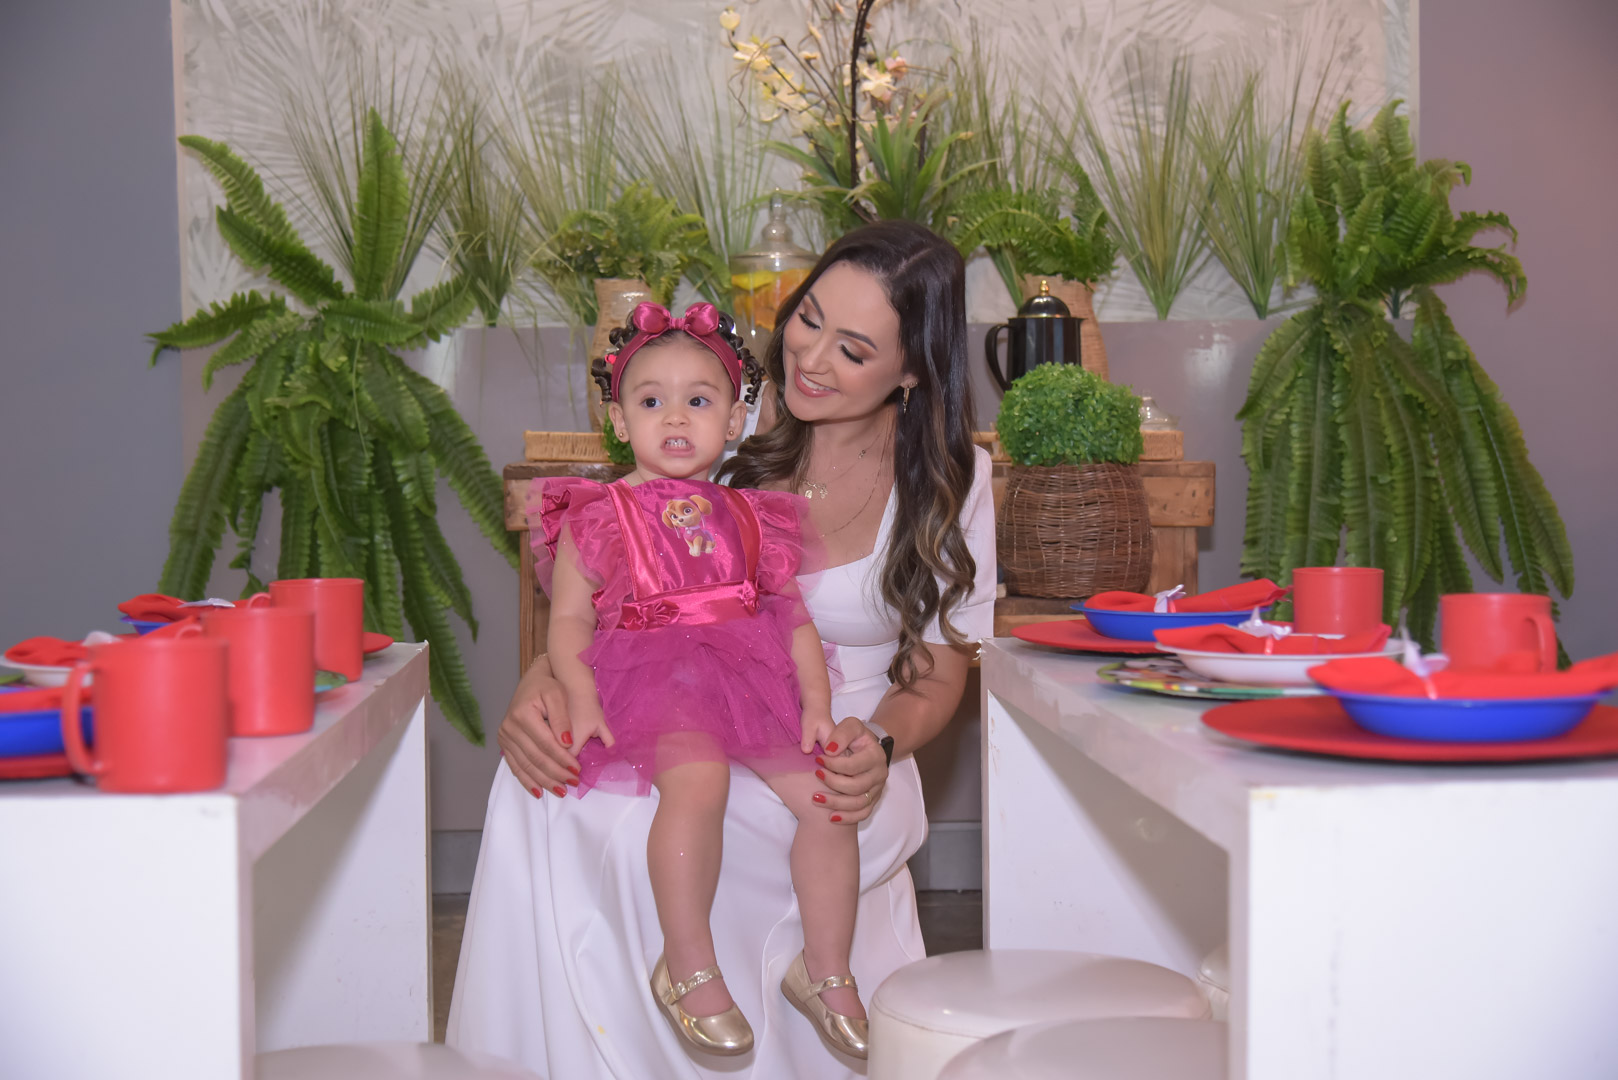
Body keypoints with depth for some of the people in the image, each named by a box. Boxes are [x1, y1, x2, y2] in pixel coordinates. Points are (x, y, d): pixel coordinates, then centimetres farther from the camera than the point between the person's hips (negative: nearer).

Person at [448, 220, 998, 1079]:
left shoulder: (949, 479, 0)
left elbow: (938, 670, 5)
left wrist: (880, 745, -18)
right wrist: (542, 676, -18)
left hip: (824, 775, -3)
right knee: (538, 788, -29)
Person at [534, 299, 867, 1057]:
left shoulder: (750, 519, 17)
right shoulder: (599, 519, 7)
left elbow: (794, 617, 15)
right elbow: (569, 618, 2)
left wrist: (817, 702, 1)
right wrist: (580, 697, -16)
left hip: (753, 679, 5)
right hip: (654, 680, -4)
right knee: (697, 777, -34)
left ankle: (826, 970, 6)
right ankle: (688, 969, -20)